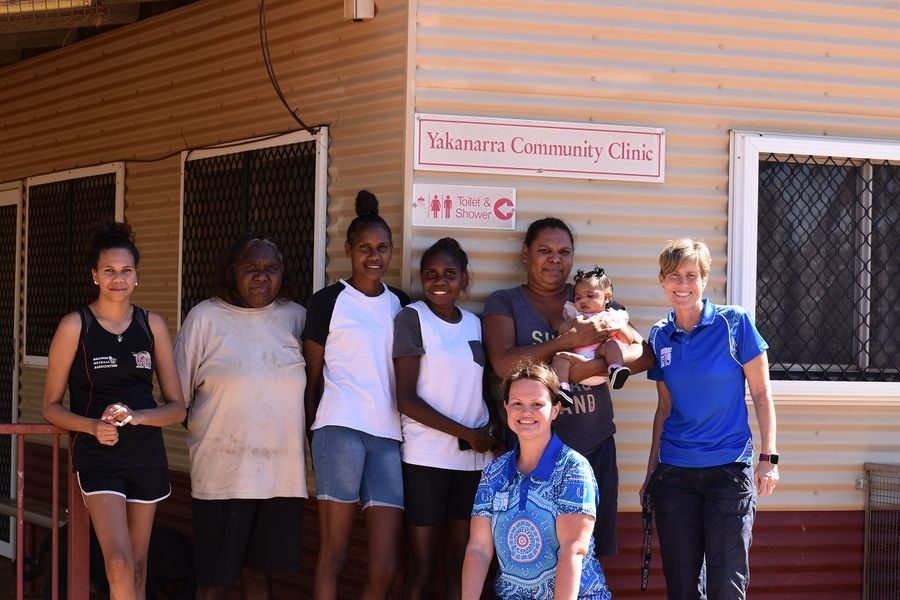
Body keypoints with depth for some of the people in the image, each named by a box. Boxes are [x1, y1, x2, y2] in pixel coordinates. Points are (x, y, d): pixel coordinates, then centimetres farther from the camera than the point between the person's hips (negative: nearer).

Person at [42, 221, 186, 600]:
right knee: (119, 565, -19)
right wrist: (93, 426, -17)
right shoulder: (75, 326, -2)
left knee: (138, 568, 9)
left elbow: (177, 407, 7)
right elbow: (51, 406, 1)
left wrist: (135, 417, -13)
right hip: (98, 455, -3)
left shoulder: (152, 325, 6)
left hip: (146, 453, 4)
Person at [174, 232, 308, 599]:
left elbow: (311, 387, 15)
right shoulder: (206, 317, -1)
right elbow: (178, 394, 1)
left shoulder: (295, 317, 8)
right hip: (222, 473, -3)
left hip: (281, 472, 3)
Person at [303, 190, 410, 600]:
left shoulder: (401, 305, 17)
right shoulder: (328, 301, 4)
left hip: (389, 435, 4)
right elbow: (313, 377, 5)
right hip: (341, 428, -4)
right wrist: (314, 434, -1)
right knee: (332, 557, -5)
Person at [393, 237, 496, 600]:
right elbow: (407, 400, -10)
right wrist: (466, 433, -12)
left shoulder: (475, 324, 11)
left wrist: (491, 430, -2)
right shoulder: (412, 318, -5)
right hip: (426, 456, -5)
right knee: (420, 569, -4)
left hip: (474, 458, 5)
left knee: (460, 566, 7)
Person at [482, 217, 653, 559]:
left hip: (593, 446, 2)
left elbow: (644, 354, 2)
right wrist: (570, 340, -15)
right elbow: (504, 364, -12)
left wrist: (591, 368, -15)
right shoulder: (504, 304, 6)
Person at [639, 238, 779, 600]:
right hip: (674, 472, 3)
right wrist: (652, 471, 14)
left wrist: (768, 457, -9)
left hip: (729, 468, -3)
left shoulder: (734, 323, -4)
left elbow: (761, 394, -2)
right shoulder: (660, 337, 7)